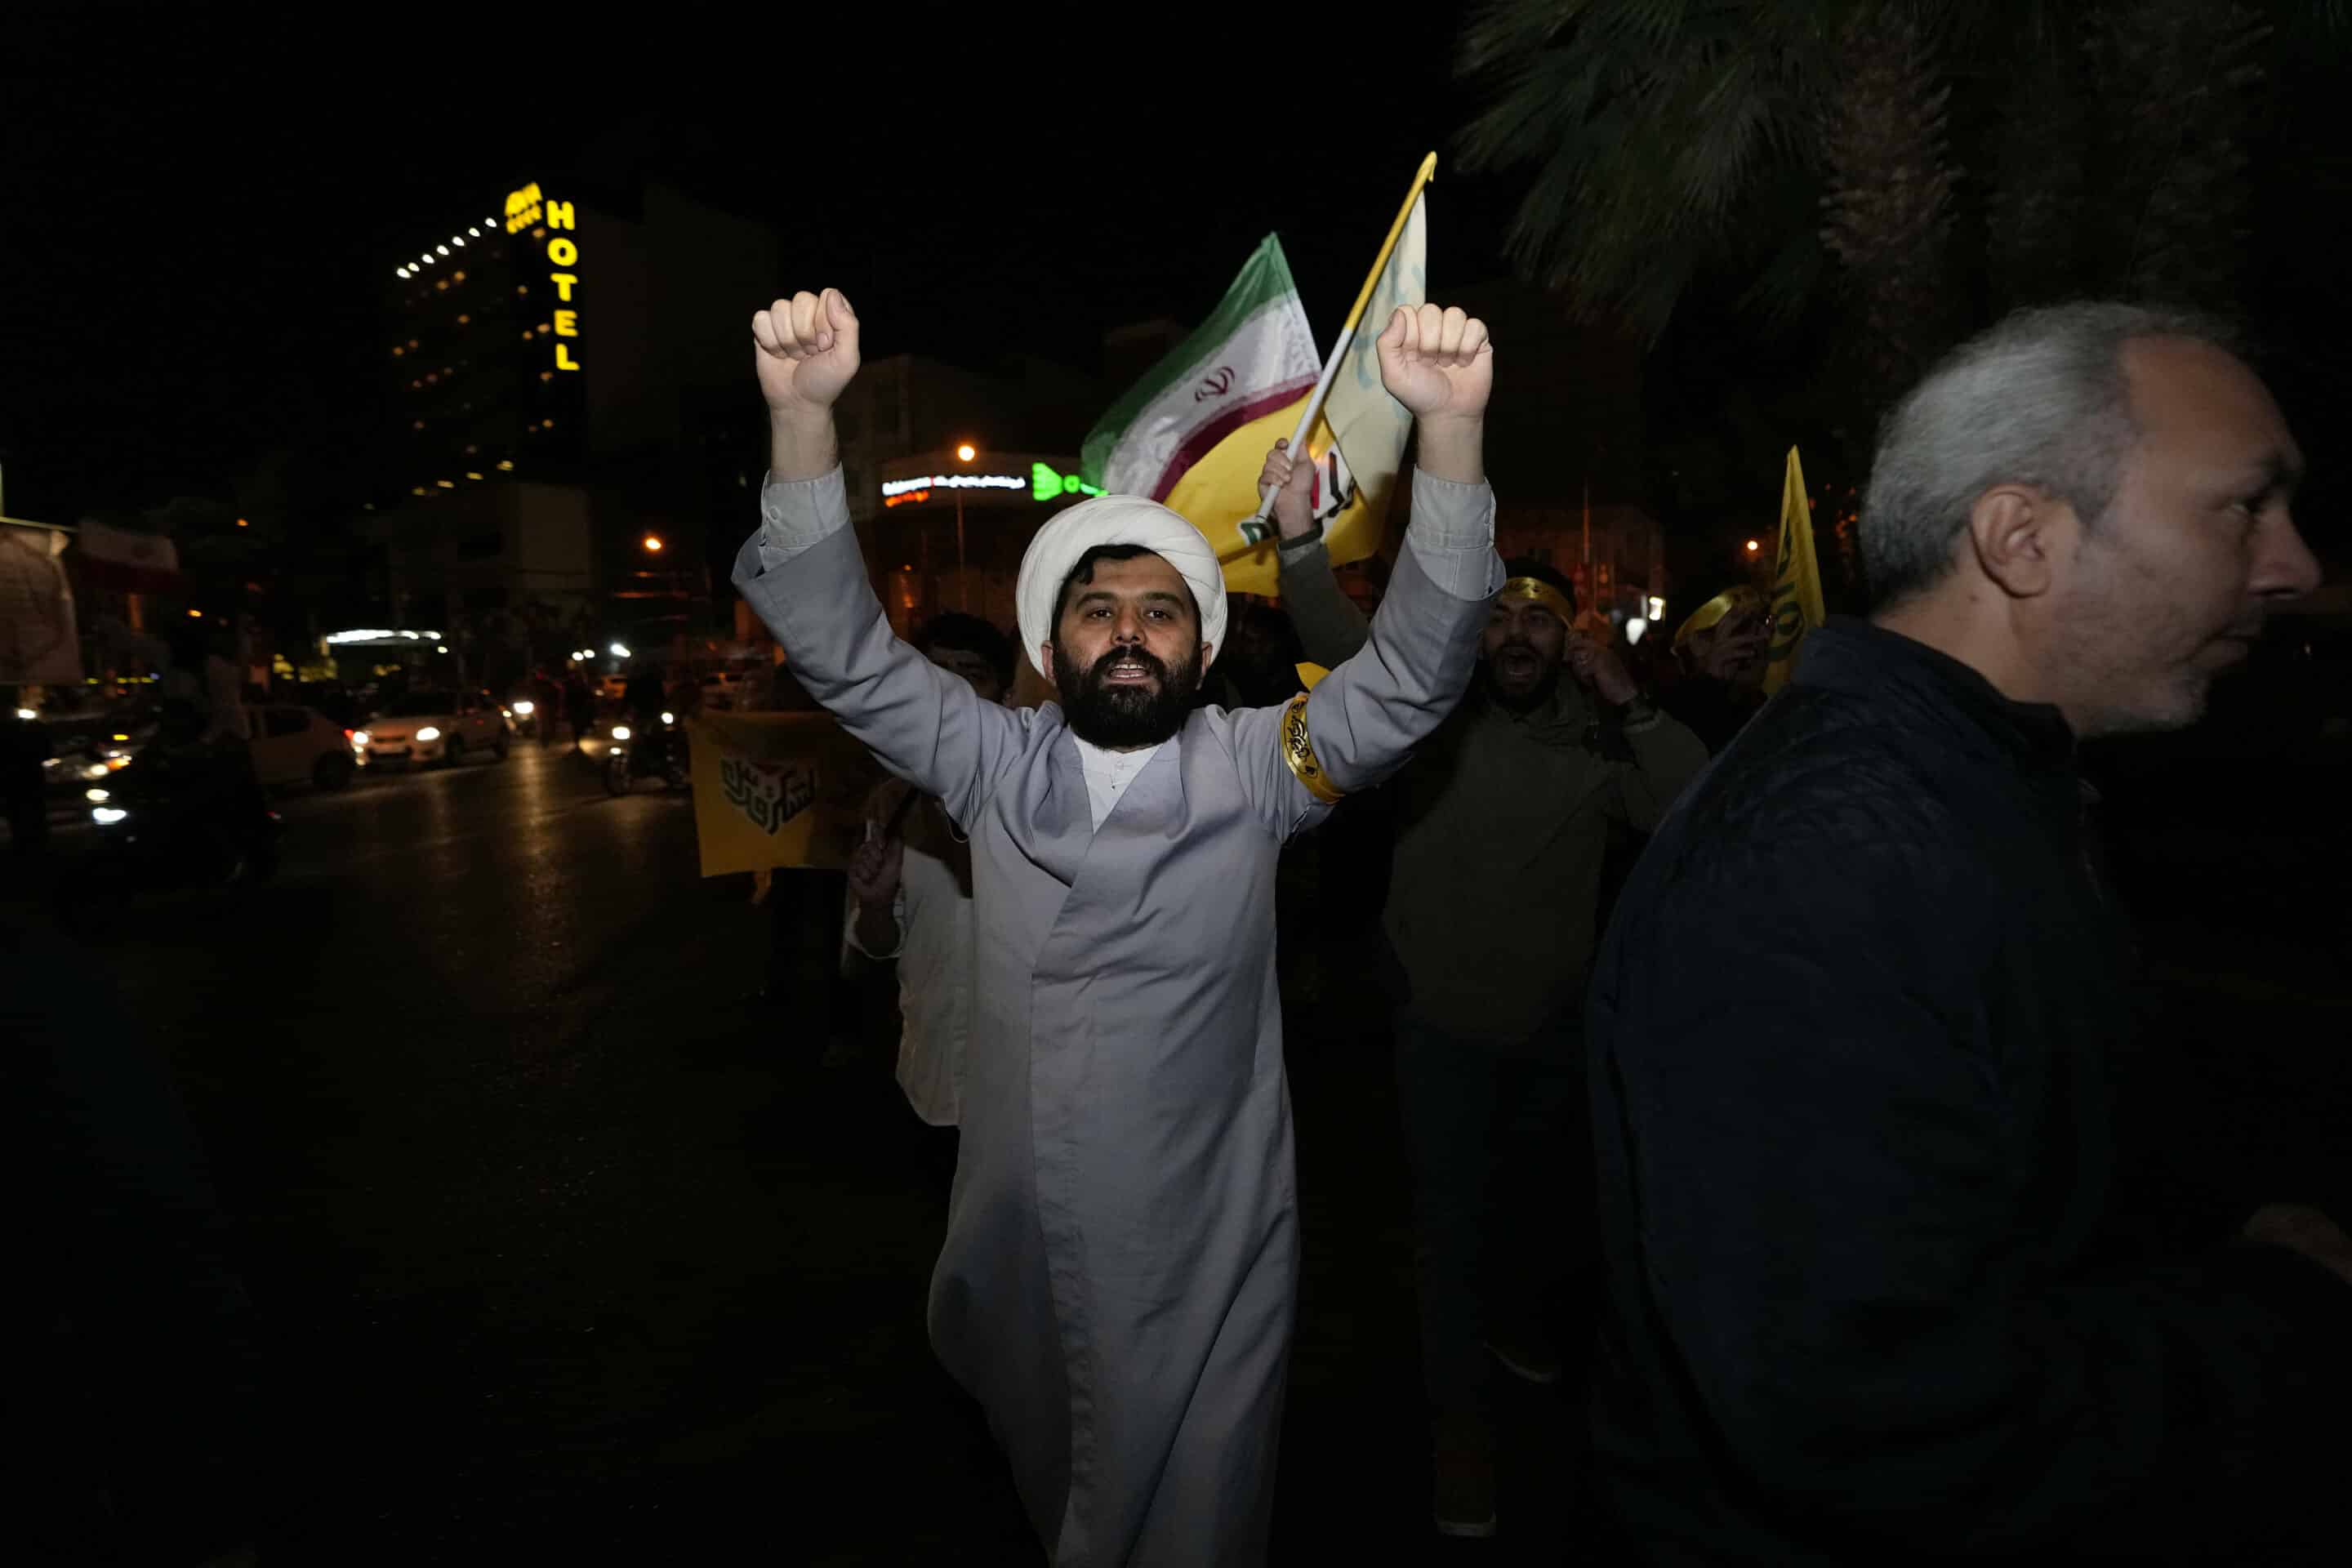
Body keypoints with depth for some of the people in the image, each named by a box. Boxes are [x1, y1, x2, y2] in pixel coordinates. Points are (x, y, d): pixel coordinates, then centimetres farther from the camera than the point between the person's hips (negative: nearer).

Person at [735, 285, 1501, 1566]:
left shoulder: (1252, 769, -8)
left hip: (1208, 1261, -1)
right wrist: (802, 414, -24)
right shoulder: (992, 765, -4)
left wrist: (1450, 429, -31)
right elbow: (839, 649, -11)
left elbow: (1413, 670, -17)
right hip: (1020, 1253, 2)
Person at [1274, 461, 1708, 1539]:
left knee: (1565, 1212, 25)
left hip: (1557, 1028, 4)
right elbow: (1340, 641, -23)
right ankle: (1459, 1421, 28)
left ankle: (1509, 1309, 56)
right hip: (1446, 1026, -3)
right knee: (1451, 1222, 7)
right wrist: (1298, 536, -38)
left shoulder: (1597, 742, -1)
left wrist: (1634, 707, -20)